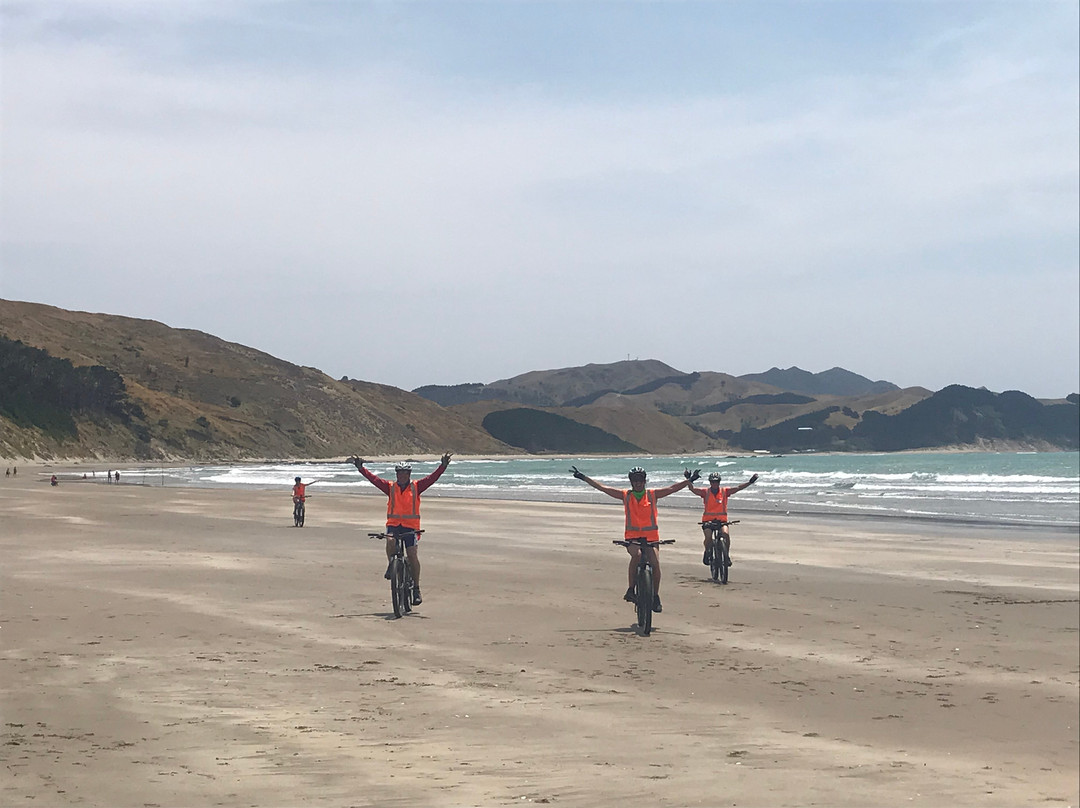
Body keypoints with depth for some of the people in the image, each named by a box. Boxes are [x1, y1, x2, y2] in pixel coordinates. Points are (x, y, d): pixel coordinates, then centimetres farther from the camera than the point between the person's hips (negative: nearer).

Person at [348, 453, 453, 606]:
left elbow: (432, 478, -2)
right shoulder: (390, 487, 8)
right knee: (390, 540, -31)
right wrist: (360, 468, -10)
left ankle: (416, 588, 2)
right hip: (393, 524, 1)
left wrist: (443, 465, -15)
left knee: (413, 555, -8)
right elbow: (373, 479, 1)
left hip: (410, 526, -1)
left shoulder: (416, 487, 6)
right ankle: (391, 564, -3)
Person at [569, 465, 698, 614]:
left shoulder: (653, 494, 8)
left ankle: (656, 597, 3)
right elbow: (602, 488, 6)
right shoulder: (625, 495, 7)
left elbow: (672, 488, 2)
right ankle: (631, 589, -21)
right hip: (632, 536, -1)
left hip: (651, 537, 1)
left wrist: (689, 480, -8)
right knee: (637, 554, -32)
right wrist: (583, 477, 1)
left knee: (655, 563, -16)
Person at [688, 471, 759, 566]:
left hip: (722, 520, 1)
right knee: (708, 537, -23)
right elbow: (693, 489, -11)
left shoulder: (725, 491, 2)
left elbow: (738, 488, -5)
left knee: (726, 534, -27)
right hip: (708, 520, 0)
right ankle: (707, 553, 8)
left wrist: (750, 482, -16)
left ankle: (727, 555, -6)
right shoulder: (705, 492, 0)